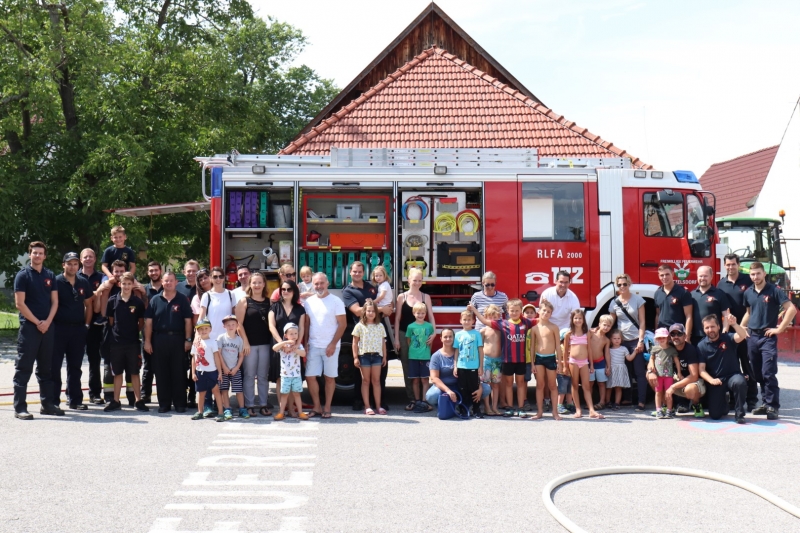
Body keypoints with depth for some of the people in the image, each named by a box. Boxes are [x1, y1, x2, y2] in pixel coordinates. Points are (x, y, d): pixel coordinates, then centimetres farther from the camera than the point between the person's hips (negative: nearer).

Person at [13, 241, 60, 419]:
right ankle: (20, 407, -4)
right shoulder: (23, 275, -2)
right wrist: (37, 322, -12)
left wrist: (47, 322, -6)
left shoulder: (50, 276, 12)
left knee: (46, 368, 10)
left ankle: (47, 404, 17)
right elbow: (19, 303, -8)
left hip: (47, 327, 5)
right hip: (29, 327, -5)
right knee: (23, 368, -4)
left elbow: (54, 302, 9)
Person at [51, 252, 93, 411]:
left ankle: (75, 400, 17)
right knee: (55, 366, -2)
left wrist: (87, 324, 9)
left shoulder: (83, 283, 10)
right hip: (59, 328, -4)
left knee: (75, 367, 10)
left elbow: (88, 305, 18)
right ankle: (53, 401, 2)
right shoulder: (56, 281, -5)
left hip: (78, 329, 4)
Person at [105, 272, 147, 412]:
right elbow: (110, 320, 9)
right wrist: (116, 332, 5)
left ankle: (138, 401, 11)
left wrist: (134, 332, 4)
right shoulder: (112, 301, -1)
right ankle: (116, 401, 15)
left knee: (134, 373, 5)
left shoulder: (138, 302, -2)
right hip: (116, 342, 1)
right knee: (117, 373, 8)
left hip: (133, 343, -1)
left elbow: (141, 322, 8)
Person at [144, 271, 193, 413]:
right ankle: (164, 403, 12)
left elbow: (188, 321, 3)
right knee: (161, 373, 5)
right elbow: (148, 322, 5)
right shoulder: (155, 300, 6)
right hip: (159, 339, 1)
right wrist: (147, 341, -1)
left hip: (177, 339, -1)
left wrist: (188, 340, -4)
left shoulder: (182, 300, 4)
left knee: (179, 373, 2)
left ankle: (180, 403, 8)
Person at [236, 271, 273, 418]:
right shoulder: (244, 302, 1)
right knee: (249, 376, 0)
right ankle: (249, 405, 5)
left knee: (263, 376, 7)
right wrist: (245, 342, -10)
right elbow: (239, 323, -4)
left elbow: (271, 323, 10)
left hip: (265, 344, 3)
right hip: (249, 344, -3)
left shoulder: (269, 302, 9)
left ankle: (263, 405, 12)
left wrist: (273, 342, 1)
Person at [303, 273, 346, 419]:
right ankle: (316, 407, 13)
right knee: (310, 376, 1)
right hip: (313, 346, 4)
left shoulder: (336, 301, -4)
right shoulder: (309, 302, 7)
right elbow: (306, 324, 11)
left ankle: (327, 408, 11)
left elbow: (342, 324, -7)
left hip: (330, 347, -4)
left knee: (330, 377, 3)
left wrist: (333, 344, -12)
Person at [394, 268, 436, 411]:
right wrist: (396, 339, -1)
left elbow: (431, 317, 4)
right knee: (407, 368, 2)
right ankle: (411, 399, 6)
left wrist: (433, 332, -11)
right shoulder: (402, 297, 4)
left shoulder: (425, 297, 7)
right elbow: (397, 319, 4)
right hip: (404, 335, 0)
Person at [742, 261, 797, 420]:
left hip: (768, 337, -6)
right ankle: (765, 403, 18)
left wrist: (780, 329, -12)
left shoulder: (774, 291, -7)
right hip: (752, 337, 6)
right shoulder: (748, 293, 9)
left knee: (768, 373, -11)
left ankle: (773, 407, -8)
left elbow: (791, 309, -11)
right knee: (758, 374, 9)